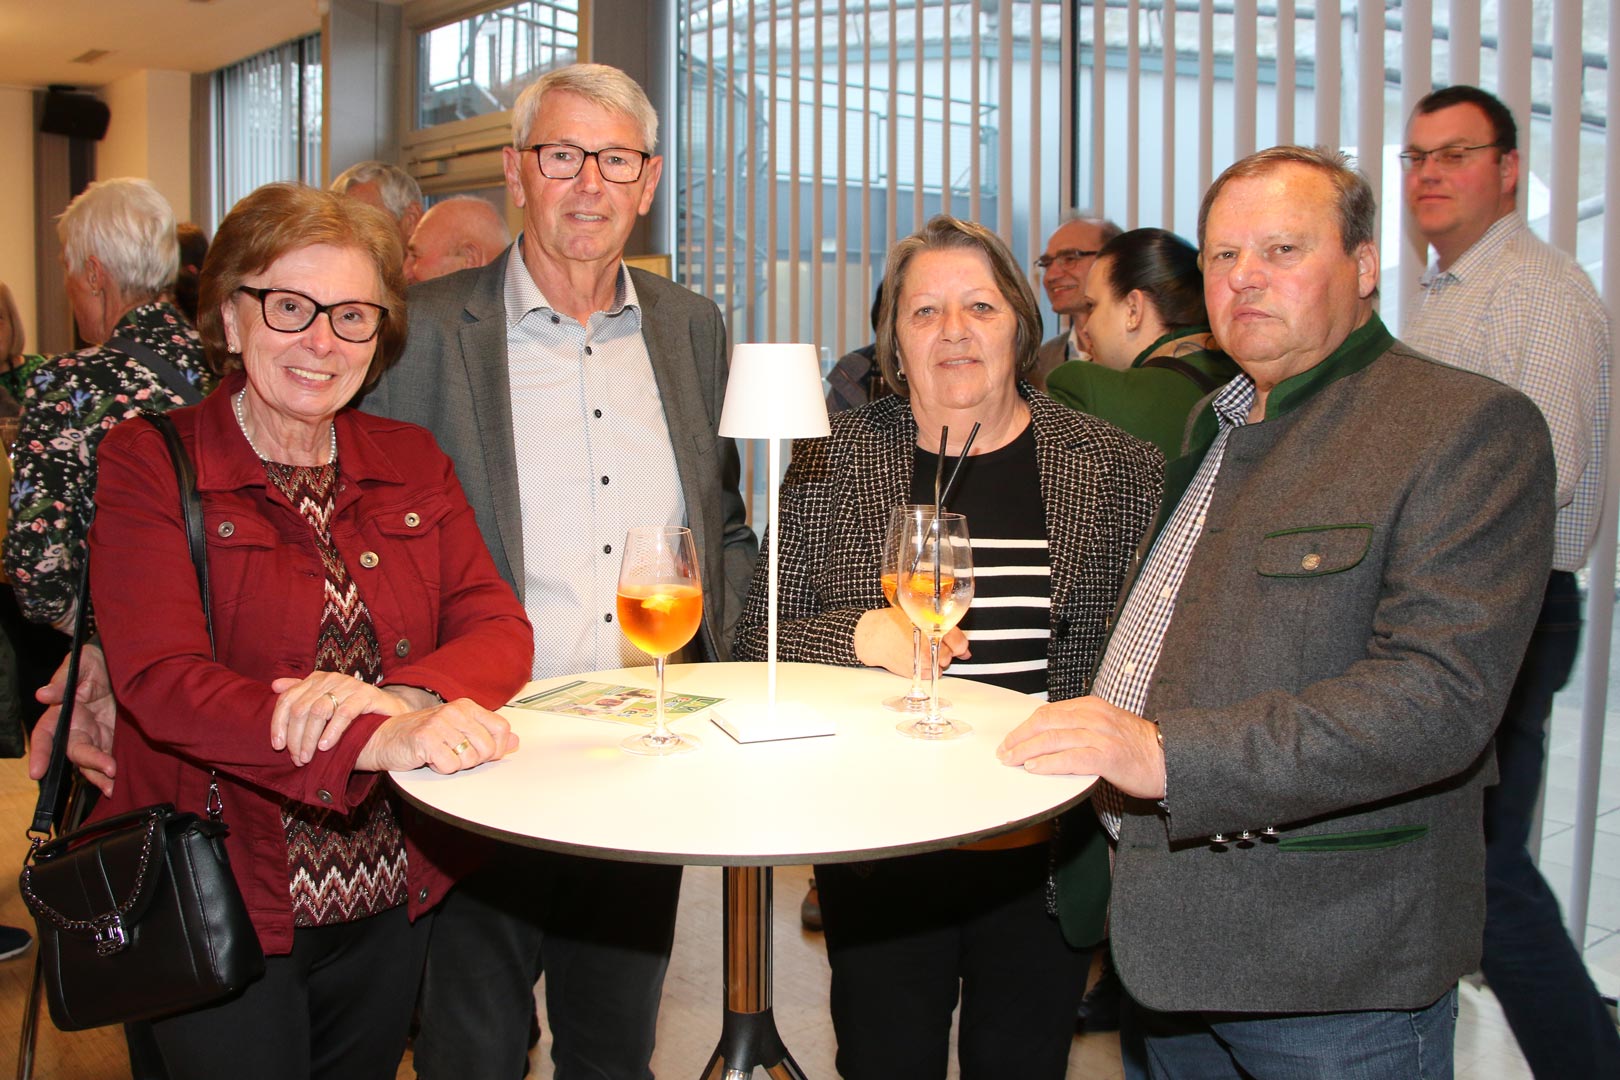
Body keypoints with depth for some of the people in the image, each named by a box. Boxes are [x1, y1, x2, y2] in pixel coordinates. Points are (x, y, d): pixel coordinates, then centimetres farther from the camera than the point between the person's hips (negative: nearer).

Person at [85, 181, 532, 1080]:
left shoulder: (411, 462, 5)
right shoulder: (149, 462, -8)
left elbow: (499, 629, -5)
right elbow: (160, 681, -20)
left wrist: (399, 696, -28)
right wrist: (379, 739, -36)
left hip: (392, 904, 4)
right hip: (219, 911, -4)